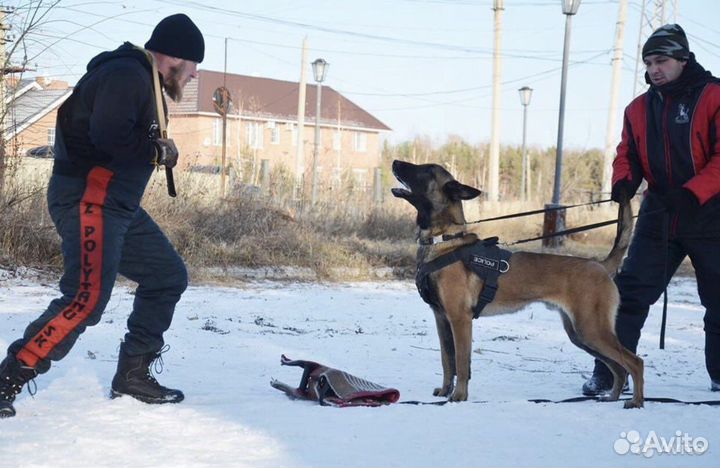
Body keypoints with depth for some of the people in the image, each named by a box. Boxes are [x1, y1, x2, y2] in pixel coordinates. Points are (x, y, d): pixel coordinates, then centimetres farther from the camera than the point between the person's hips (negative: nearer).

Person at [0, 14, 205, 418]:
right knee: (87, 298, -21)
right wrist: (160, 152, -13)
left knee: (168, 275, 14)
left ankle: (133, 374, 17)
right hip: (89, 200, -11)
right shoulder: (128, 74, -14)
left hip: (116, 204, 11)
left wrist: (158, 149, 0)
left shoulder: (141, 80, 19)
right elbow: (109, 135, -28)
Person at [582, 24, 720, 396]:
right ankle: (608, 373, 0)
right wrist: (623, 180, -11)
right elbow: (628, 154, 11)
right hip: (659, 214, 4)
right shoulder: (639, 108, 9)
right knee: (630, 292, -3)